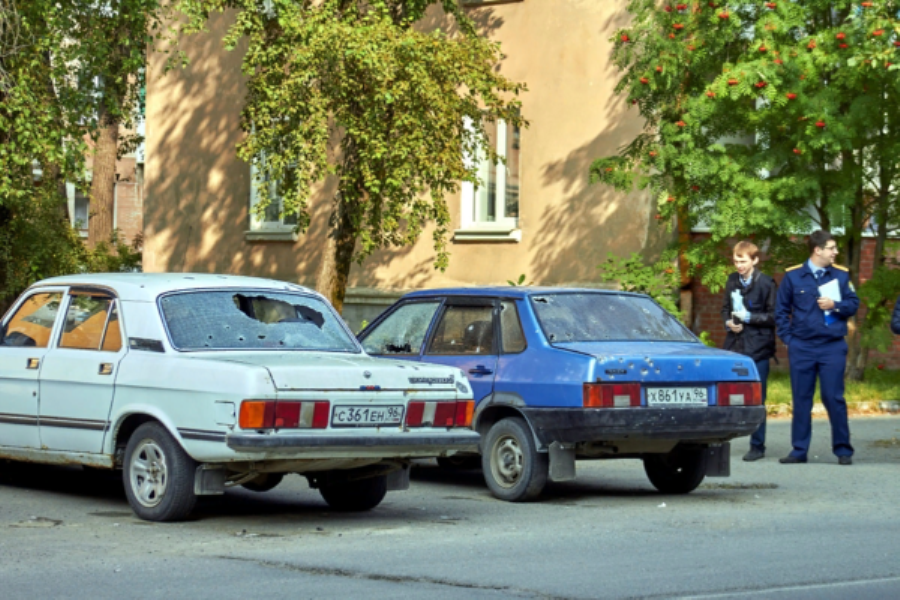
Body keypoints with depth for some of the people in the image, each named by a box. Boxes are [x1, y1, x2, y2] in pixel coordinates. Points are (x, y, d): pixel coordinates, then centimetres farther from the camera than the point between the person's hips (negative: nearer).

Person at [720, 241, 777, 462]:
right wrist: (729, 322, -1)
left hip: (757, 348, -5)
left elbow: (773, 316, -6)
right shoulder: (732, 281, 10)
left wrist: (750, 317, -16)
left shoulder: (766, 283, -6)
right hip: (734, 345, 5)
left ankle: (757, 446, 9)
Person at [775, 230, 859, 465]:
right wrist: (787, 338, 0)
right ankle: (799, 450, 13)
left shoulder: (841, 275, 5)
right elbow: (781, 310, 8)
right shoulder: (792, 276, 3)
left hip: (833, 347, -1)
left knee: (834, 397, -4)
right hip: (801, 347, 1)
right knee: (801, 399, 6)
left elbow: (853, 304, 8)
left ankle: (843, 449, 5)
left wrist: (835, 305, -10)